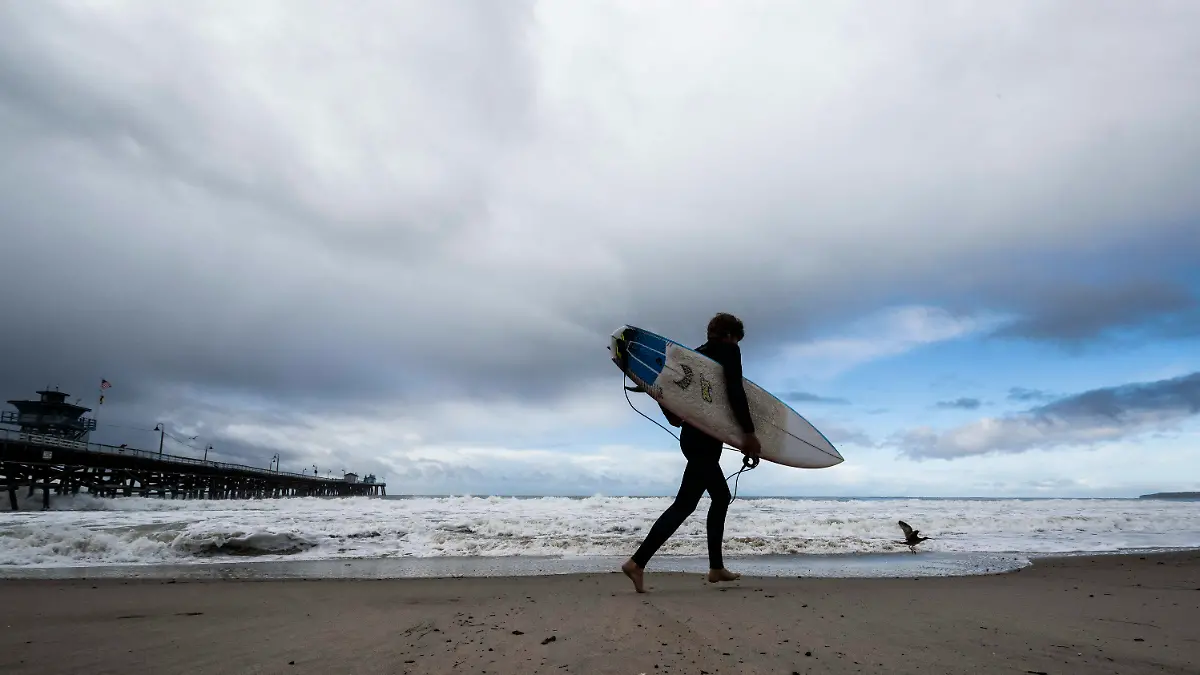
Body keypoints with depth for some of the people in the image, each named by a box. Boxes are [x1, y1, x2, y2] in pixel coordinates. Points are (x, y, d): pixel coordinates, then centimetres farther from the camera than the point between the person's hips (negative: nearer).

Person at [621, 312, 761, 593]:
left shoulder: (697, 354, 16)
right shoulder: (729, 351, -5)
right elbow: (735, 392, -18)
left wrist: (674, 416, 15)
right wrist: (749, 433, -17)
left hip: (693, 435, 9)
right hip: (705, 440, -9)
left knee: (721, 497, 20)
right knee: (685, 503, -10)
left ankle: (716, 567, 24)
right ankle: (637, 562, -15)